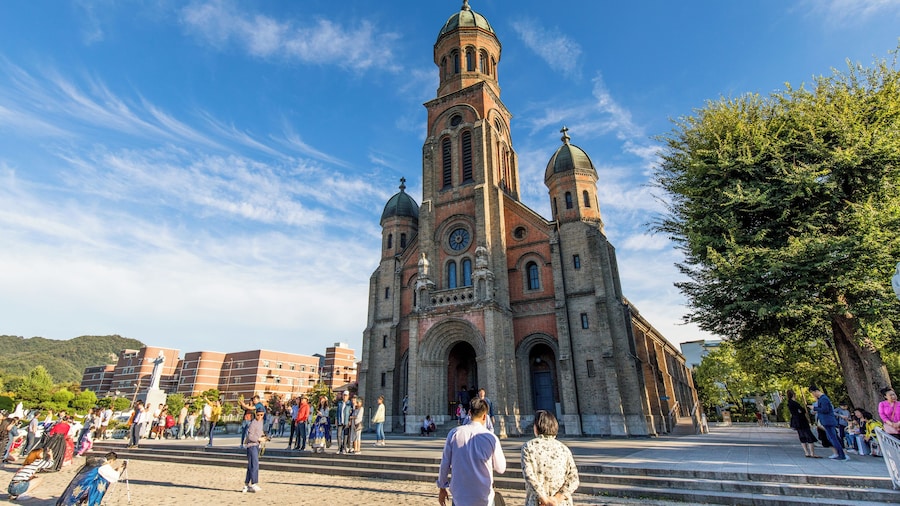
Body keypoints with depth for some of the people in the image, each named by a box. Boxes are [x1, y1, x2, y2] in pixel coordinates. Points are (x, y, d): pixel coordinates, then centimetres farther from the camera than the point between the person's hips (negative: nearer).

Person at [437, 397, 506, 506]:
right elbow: (501, 469, 0)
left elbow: (445, 463, -1)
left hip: (459, 497, 1)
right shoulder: (491, 438, -12)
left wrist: (442, 487, 12)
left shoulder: (454, 433, -8)